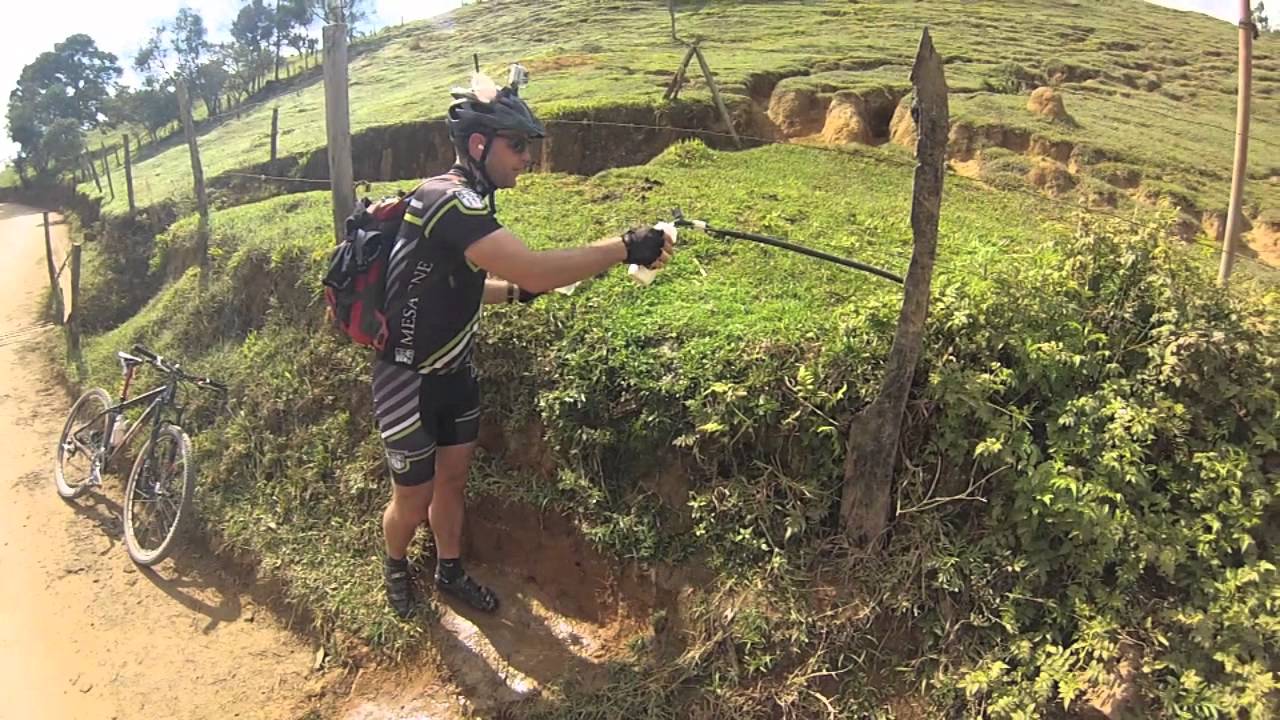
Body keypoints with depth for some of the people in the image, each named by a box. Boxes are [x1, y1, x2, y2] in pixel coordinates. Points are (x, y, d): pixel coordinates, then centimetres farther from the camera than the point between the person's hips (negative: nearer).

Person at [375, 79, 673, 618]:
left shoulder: (465, 201, 4)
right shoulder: (447, 201, -27)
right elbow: (533, 268, -38)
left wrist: (519, 291, 0)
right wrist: (624, 247, -32)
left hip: (453, 372, 8)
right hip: (409, 383, -8)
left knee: (452, 480, 19)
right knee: (414, 498, 10)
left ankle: (450, 572, 39)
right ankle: (395, 567, 39)